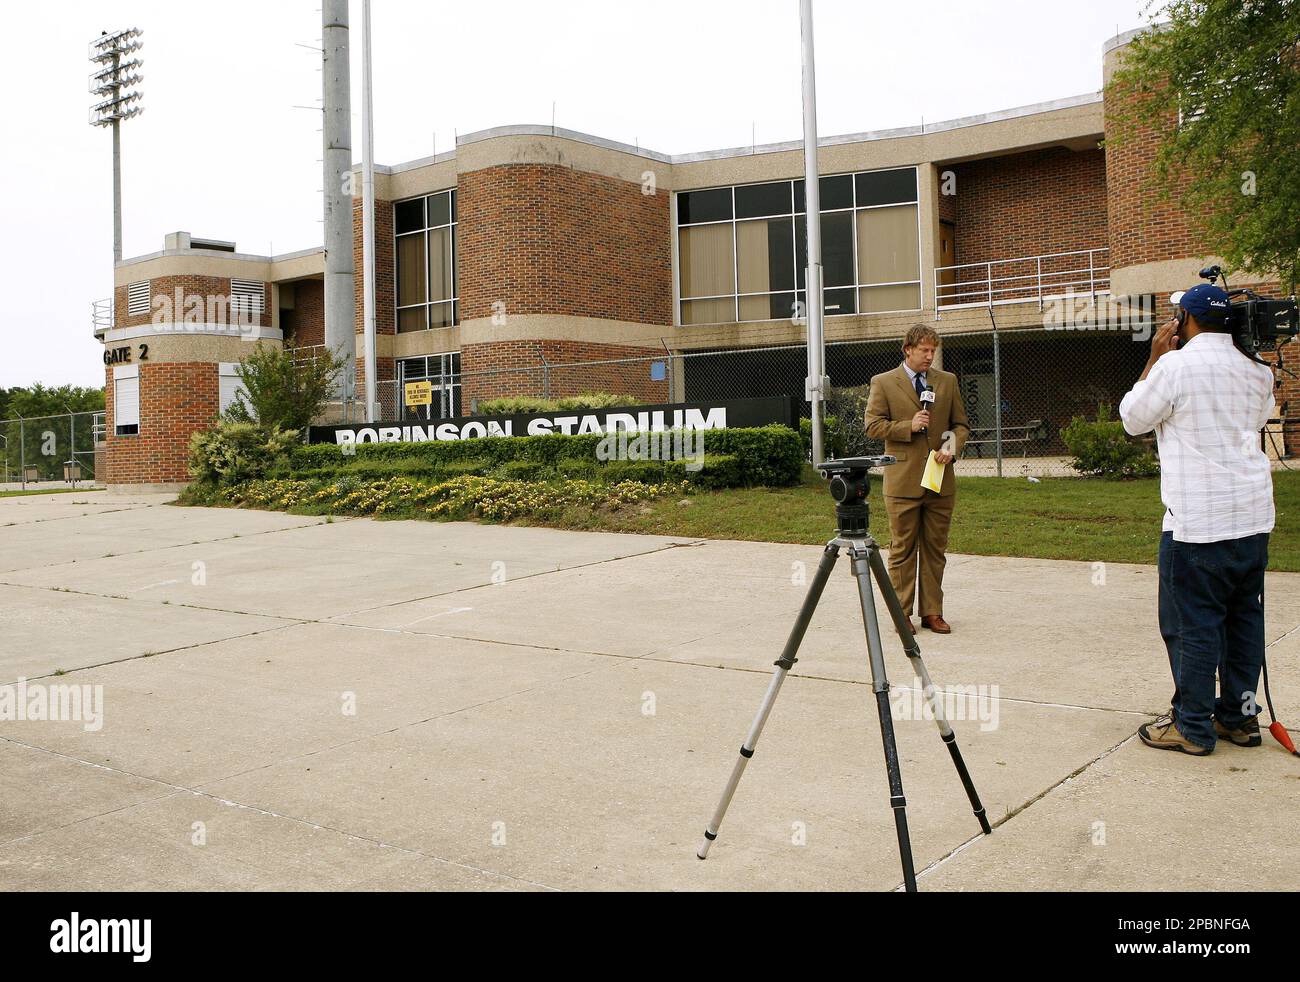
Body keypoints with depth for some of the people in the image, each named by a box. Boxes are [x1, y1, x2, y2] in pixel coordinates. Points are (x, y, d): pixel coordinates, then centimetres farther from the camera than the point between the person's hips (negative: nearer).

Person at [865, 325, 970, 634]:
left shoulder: (948, 381, 12)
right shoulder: (883, 383, 1)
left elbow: (961, 424, 15)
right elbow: (873, 426, -3)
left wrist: (953, 446, -5)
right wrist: (908, 426, -15)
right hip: (903, 481, -3)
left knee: (935, 550, 8)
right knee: (902, 551, 2)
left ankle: (932, 612, 16)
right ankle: (901, 614, 9)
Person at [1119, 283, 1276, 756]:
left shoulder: (1175, 366, -11)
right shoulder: (1256, 368, 8)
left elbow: (1133, 418, 1)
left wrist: (1154, 358, 7)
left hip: (1197, 518, -7)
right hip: (1253, 513, 7)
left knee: (1192, 623, -1)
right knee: (1244, 615, 14)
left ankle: (1192, 726, 4)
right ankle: (1240, 714, 23)